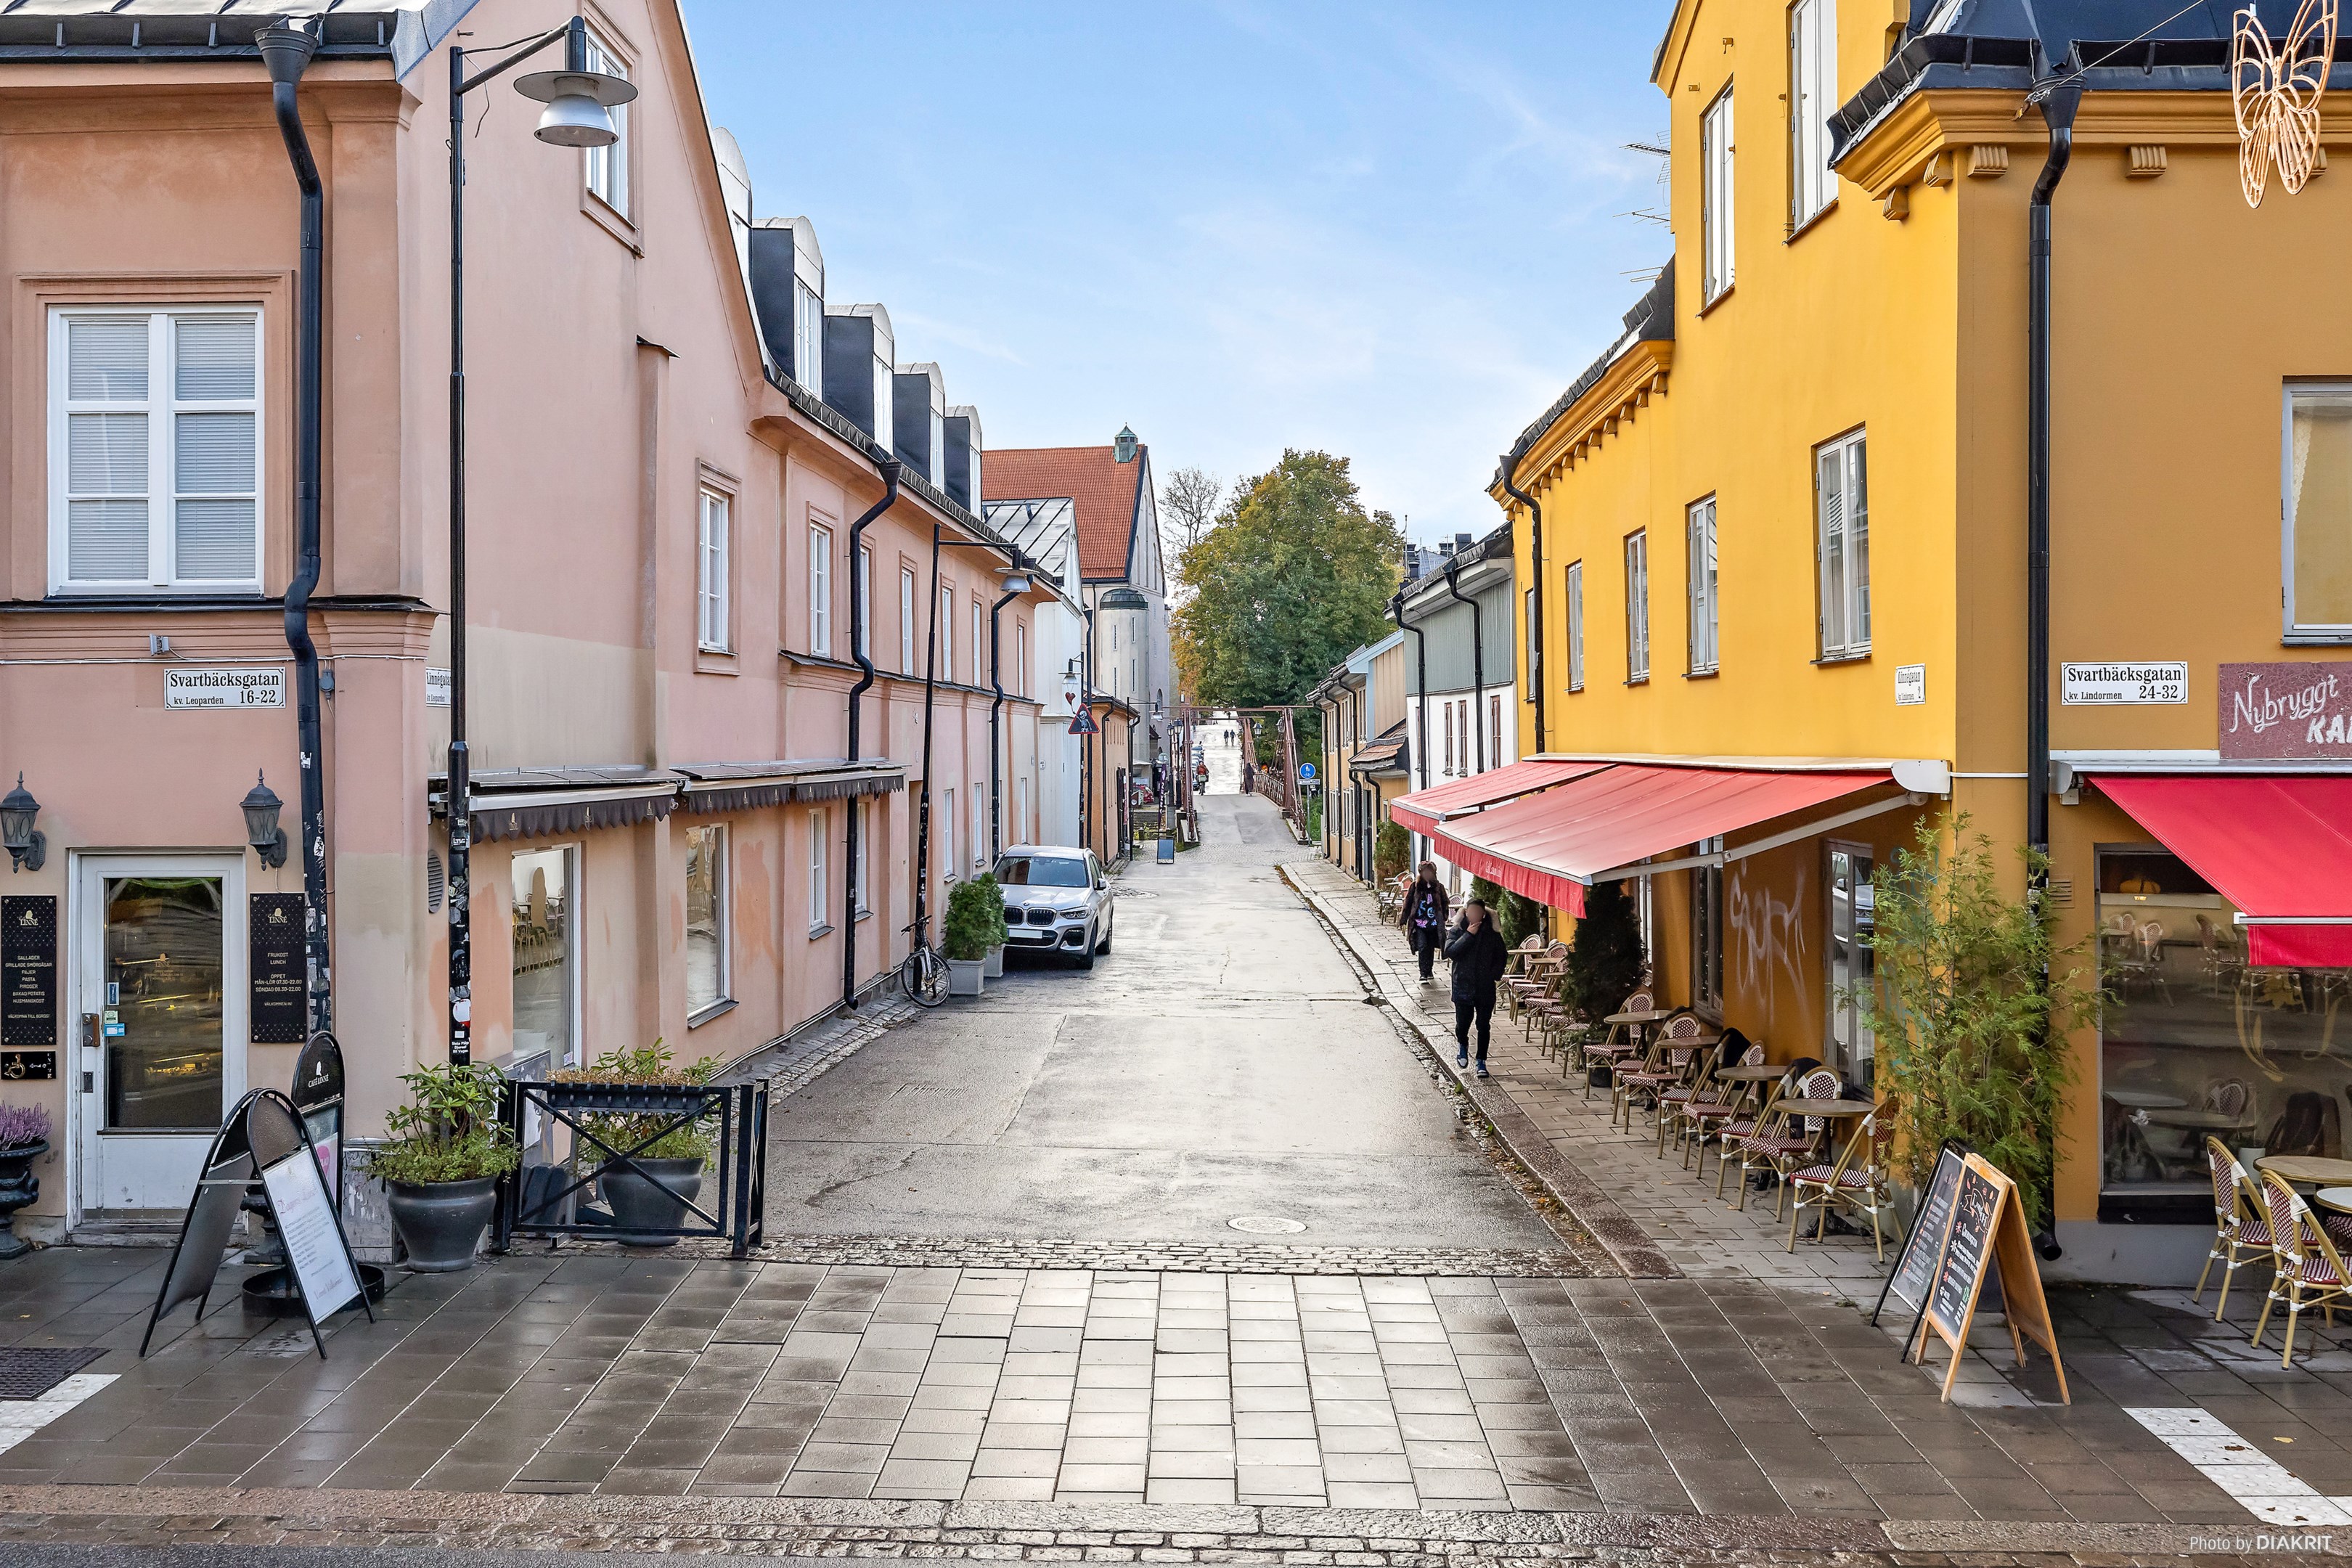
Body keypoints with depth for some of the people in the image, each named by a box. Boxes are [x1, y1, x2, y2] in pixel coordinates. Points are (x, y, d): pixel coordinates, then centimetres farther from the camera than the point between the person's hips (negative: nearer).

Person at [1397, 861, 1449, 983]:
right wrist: (1403, 920, 2)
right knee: (1422, 947, -16)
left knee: (1431, 948, 13)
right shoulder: (1415, 886, -2)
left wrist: (1443, 919, 1)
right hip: (1419, 924, -2)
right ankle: (1423, 974, -12)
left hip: (1434, 925, 2)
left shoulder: (1439, 887, 2)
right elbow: (1408, 903, 2)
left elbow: (1444, 904, 9)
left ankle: (1429, 970, 32)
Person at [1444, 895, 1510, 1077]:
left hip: (1485, 988, 1)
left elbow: (1502, 955, 8)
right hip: (1463, 986, -1)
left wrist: (1495, 974, -6)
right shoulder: (1457, 931, -4)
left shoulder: (1492, 932, -1)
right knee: (1463, 1022, 5)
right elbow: (1450, 952, -18)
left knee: (1483, 1025, 3)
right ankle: (1463, 1046, 37)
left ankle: (1481, 1061, 13)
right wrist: (1468, 935, -22)